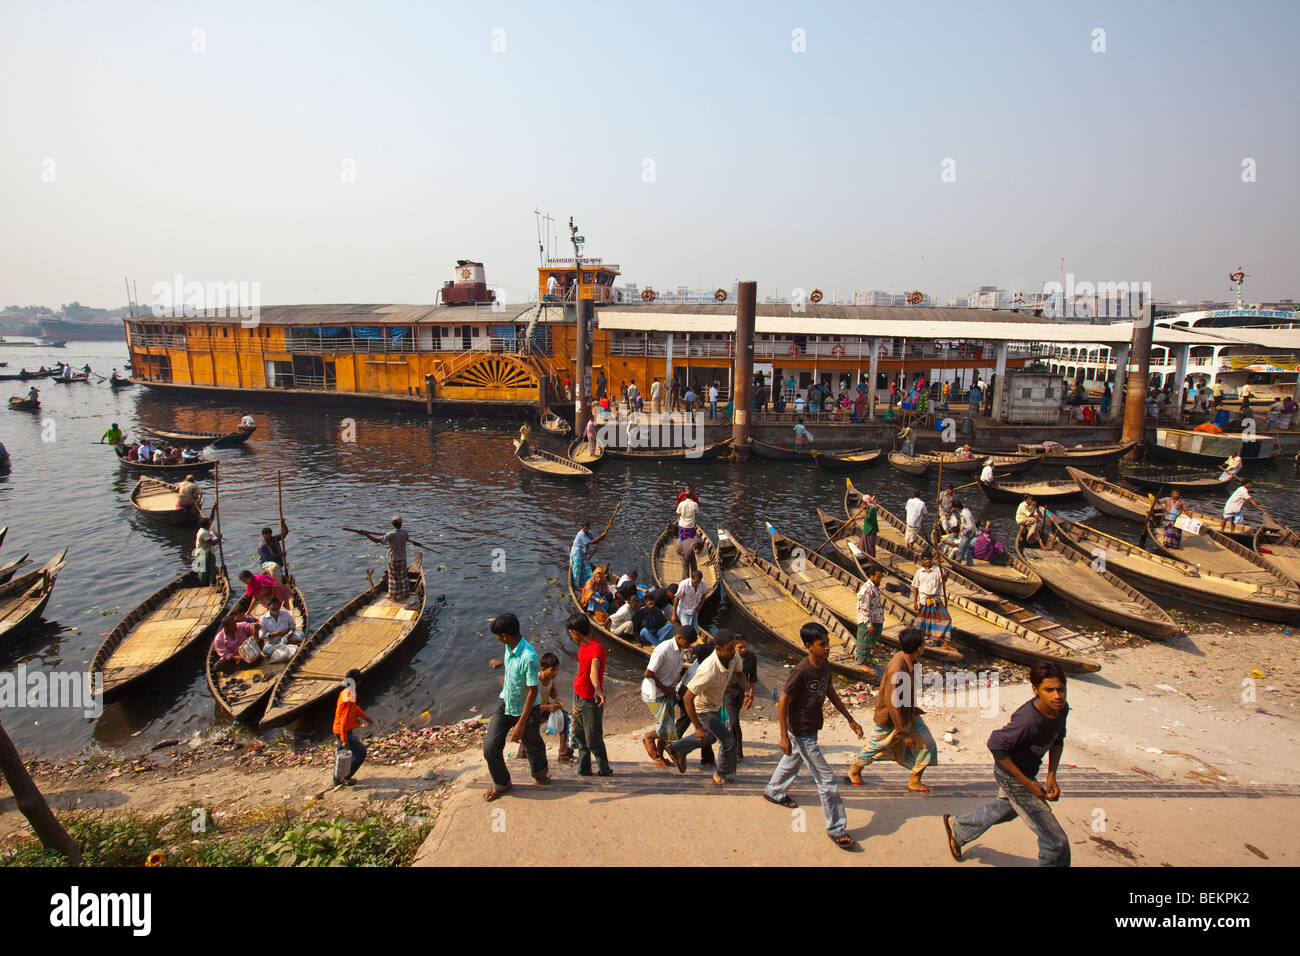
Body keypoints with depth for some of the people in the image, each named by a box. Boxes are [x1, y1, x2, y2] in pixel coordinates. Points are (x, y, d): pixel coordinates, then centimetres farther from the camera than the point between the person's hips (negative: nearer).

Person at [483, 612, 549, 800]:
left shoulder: (529, 658, -34)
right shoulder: (509, 647, -9)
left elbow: (533, 691, -28)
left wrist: (521, 723, -25)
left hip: (525, 709, -6)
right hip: (505, 704, 6)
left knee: (532, 746, 17)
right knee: (490, 747, 4)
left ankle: (540, 773, 49)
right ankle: (501, 782, 30)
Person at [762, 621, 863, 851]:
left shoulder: (824, 665, -6)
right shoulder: (801, 672, -30)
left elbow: (831, 692, 9)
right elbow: (783, 702, -23)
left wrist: (850, 720, 9)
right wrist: (784, 736, -21)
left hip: (811, 728, 9)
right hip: (801, 733, -9)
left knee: (792, 761, 30)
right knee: (826, 778, 0)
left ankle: (774, 792, 54)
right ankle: (837, 828, 15)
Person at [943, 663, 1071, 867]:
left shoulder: (1062, 708, -13)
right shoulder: (1028, 720, -37)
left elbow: (1058, 740, 5)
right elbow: (996, 745, -29)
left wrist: (1052, 776, -6)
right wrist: (1028, 783, -24)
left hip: (1027, 771, 9)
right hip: (1013, 778, -9)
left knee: (1005, 808, 33)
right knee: (1056, 842, -1)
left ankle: (957, 828, 56)